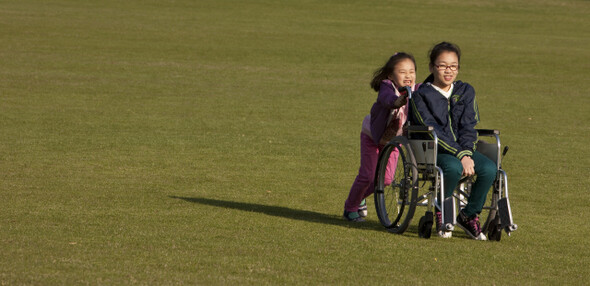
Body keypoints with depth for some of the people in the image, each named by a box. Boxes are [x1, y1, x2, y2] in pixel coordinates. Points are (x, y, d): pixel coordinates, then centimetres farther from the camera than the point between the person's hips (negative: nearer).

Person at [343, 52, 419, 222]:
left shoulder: (417, 91, -19)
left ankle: (360, 197, 32)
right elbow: (387, 98, -53)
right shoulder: (387, 87, -32)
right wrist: (398, 101, -76)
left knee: (386, 178, 3)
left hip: (394, 138, 4)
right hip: (372, 136, -4)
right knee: (367, 175, -6)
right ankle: (350, 208, 18)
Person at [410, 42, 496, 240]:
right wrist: (459, 155, -23)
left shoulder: (466, 91, 12)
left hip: (464, 149, 4)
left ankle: (469, 215, -3)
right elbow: (433, 131, -13)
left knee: (489, 169, -26)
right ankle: (441, 212, -10)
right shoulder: (421, 96, -2)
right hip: (433, 150, -4)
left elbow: (468, 127, 4)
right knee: (454, 168, -38)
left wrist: (467, 153, -16)